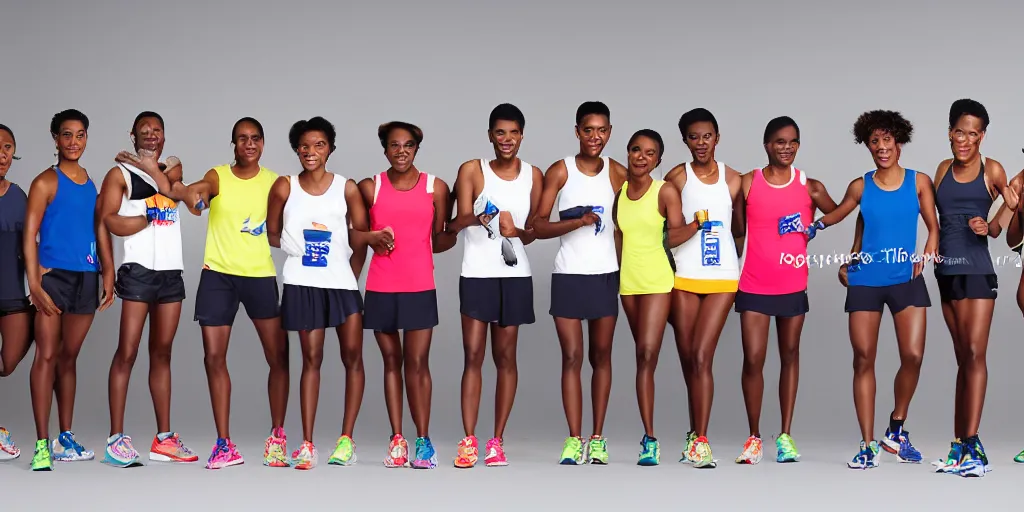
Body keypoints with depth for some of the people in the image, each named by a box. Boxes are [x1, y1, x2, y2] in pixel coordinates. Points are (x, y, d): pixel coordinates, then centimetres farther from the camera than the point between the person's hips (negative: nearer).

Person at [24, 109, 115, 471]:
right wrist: (34, 284, -15)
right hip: (53, 275, -5)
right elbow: (30, 234, -7)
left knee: (69, 358, 11)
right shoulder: (46, 182, -3)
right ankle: (42, 444, -8)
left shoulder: (92, 183, 14)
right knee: (47, 356, -8)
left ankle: (65, 439, 18)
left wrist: (108, 274, 6)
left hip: (86, 278, 5)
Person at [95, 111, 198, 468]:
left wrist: (152, 169, -11)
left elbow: (176, 194, -4)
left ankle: (163, 438, 11)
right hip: (139, 270, -5)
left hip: (172, 272, 5)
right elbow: (111, 222, -10)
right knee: (127, 352, -8)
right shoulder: (121, 173, 2)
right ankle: (116, 438, -7)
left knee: (162, 354, 8)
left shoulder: (173, 168, 16)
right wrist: (153, 216, -4)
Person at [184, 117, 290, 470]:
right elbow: (202, 187, -23)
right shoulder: (218, 176, 0)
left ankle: (277, 436, 15)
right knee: (214, 357, -1)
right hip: (218, 274, 0)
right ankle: (224, 444, 7)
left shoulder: (274, 183, 4)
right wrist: (194, 193, -46)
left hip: (260, 275, 0)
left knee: (278, 356, -2)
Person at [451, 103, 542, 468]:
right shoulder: (472, 170, 0)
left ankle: (497, 441, 10)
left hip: (514, 274, 2)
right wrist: (483, 219, -33)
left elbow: (534, 232, 8)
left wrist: (516, 231, -15)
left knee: (505, 356, 5)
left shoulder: (533, 175, 7)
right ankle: (469, 440, -1)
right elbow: (461, 218, -10)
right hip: (477, 273, -2)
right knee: (473, 356, -5)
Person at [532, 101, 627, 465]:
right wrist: (577, 222, -19)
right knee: (572, 357, -3)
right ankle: (574, 440, 0)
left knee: (601, 356, 6)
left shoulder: (618, 173, 4)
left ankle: (597, 439, 12)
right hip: (568, 275, -2)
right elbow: (539, 227, -6)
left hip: (606, 275, 2)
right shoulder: (559, 172, -2)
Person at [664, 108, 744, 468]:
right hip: (683, 277, 0)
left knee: (701, 358, -10)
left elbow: (739, 229, 14)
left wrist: (742, 265, 11)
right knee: (688, 360, 5)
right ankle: (696, 435, 20)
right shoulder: (676, 178, 1)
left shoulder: (732, 179, 6)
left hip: (722, 279, 0)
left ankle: (700, 440, -10)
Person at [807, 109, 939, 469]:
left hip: (907, 280, -1)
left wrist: (927, 256, -9)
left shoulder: (919, 182, 3)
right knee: (863, 359, -3)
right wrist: (813, 228, 6)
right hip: (865, 281, 1)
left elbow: (933, 227, 8)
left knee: (913, 356, -11)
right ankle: (868, 446, 4)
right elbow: (837, 214, 22)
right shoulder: (860, 187, 5)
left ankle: (897, 429, 14)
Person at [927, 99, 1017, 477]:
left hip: (977, 270, -4)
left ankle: (969, 445, -16)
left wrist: (988, 226, -18)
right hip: (946, 271, 4)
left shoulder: (992, 171, 0)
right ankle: (961, 445, 12)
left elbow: (1000, 229, 2)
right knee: (963, 358, 9)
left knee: (974, 354, -12)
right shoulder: (943, 169, 11)